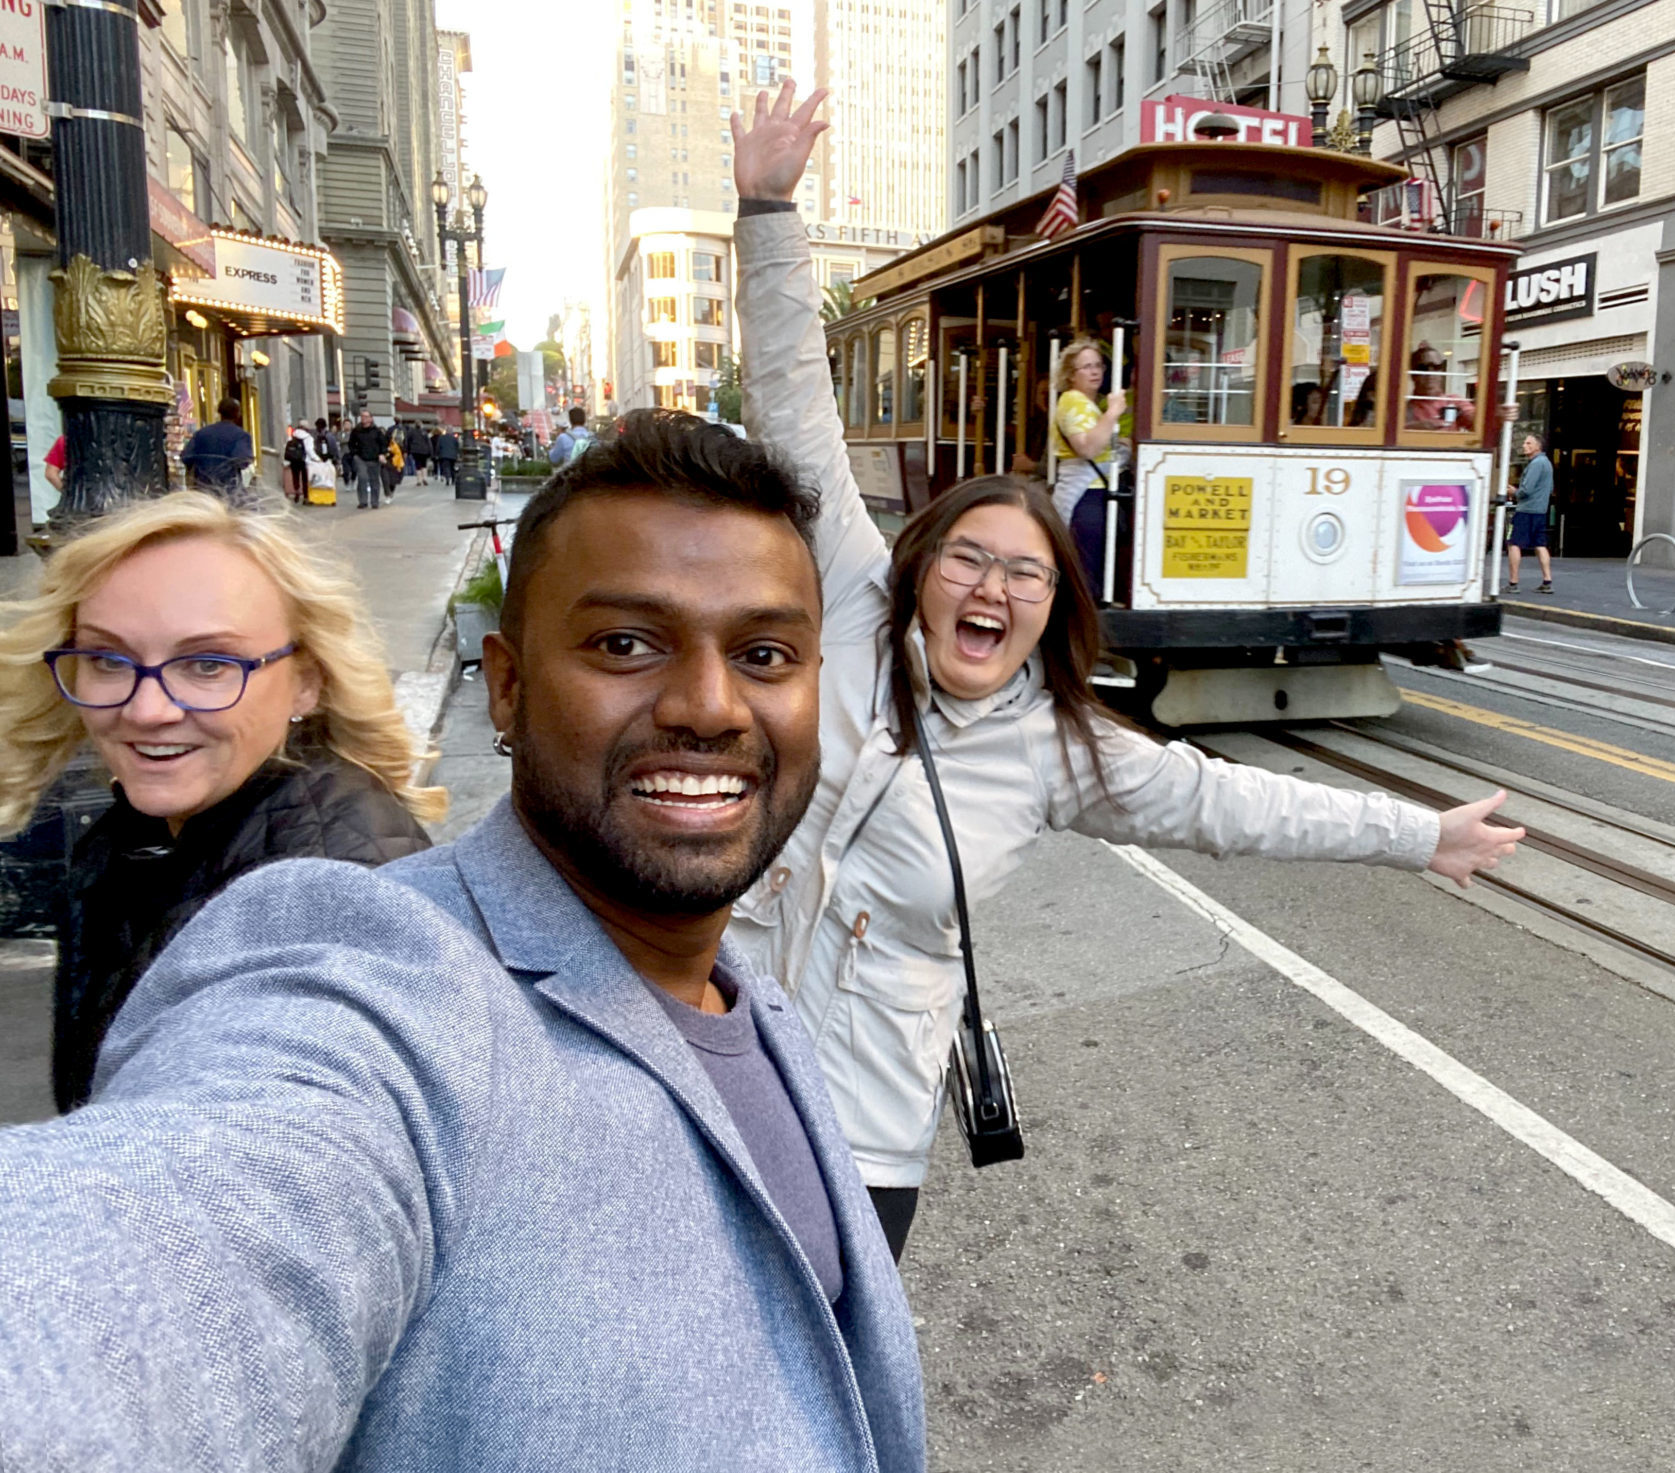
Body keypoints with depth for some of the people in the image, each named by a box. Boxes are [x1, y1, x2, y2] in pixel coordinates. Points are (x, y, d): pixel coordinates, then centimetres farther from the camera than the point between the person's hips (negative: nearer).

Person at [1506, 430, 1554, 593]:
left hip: (1526, 510, -10)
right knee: (1540, 545, 10)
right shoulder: (1546, 462, 17)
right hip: (1541, 511, 10)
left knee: (1514, 544, -4)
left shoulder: (1536, 463, -14)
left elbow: (1526, 489, -21)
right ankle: (1547, 582, 6)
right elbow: (1550, 489, 25)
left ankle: (1513, 583, -5)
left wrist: (1514, 492, 0)